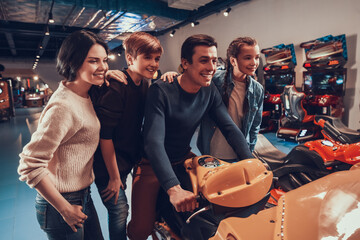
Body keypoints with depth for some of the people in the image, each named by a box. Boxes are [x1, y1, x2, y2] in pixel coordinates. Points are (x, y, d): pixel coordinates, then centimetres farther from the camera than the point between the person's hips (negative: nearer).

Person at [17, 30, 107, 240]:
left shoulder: (84, 94, 1)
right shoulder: (63, 107, -26)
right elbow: (30, 165, -25)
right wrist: (65, 209, -18)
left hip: (83, 196, 8)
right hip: (62, 204, -8)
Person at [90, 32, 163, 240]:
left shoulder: (145, 83, 0)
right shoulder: (116, 87, -24)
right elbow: (105, 136, -22)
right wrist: (114, 177, -15)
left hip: (129, 160, 7)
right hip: (110, 166, -7)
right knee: (119, 211, 5)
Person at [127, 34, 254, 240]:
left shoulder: (210, 91, -5)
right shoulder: (161, 91, -23)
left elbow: (230, 128, -5)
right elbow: (154, 142, -31)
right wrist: (173, 188, -42)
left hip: (184, 159, 6)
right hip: (152, 164, -5)